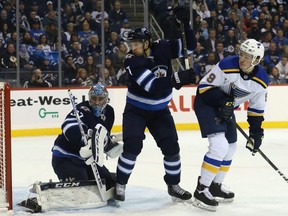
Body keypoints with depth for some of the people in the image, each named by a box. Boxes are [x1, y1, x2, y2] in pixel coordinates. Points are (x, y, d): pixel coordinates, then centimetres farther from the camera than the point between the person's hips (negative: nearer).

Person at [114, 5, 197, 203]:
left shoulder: (162, 48, -12)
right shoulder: (132, 60, -23)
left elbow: (190, 46, -7)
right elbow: (151, 85, -33)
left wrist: (186, 24, -21)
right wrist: (179, 78, -39)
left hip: (160, 110, 4)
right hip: (136, 110, -4)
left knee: (171, 146, 2)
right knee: (132, 146, -16)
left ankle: (173, 185, 17)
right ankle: (120, 185, -3)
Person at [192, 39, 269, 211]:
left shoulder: (261, 81, -12)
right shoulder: (227, 66, -28)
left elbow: (257, 108, 2)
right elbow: (204, 86, -20)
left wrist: (256, 132, 0)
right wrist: (222, 101, -30)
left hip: (226, 108, 7)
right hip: (206, 102, -7)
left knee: (230, 147, 15)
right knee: (220, 145, -21)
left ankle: (216, 186, 32)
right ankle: (201, 191, -16)